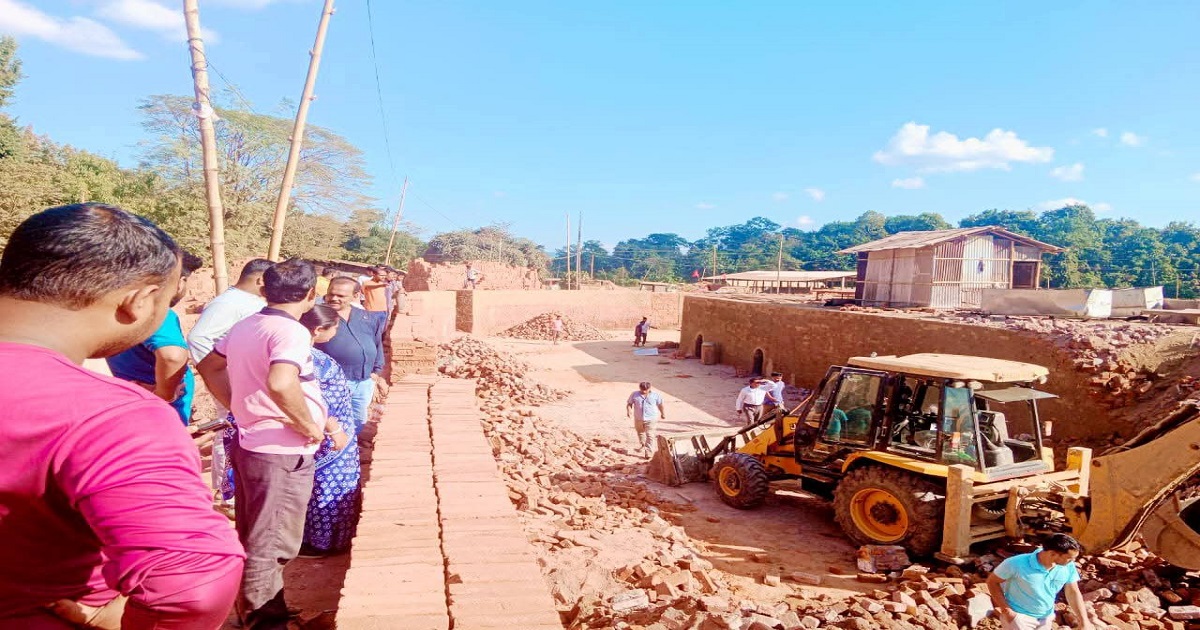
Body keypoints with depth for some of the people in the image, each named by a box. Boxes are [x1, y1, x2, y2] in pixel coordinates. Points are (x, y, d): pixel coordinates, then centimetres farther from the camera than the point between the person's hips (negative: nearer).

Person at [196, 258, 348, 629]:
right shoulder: (291, 332, -21)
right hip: (282, 454, -9)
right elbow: (280, 383, -39)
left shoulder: (243, 326, 6)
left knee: (252, 540, 22)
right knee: (270, 547, 4)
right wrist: (312, 427, -25)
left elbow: (209, 366, 19)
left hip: (248, 443, 9)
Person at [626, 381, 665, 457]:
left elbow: (660, 404, 10)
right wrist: (629, 410, -14)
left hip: (651, 419, -2)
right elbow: (629, 403, 4)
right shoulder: (634, 395, 0)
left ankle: (649, 453, -12)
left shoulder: (655, 395, 0)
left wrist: (663, 413, 7)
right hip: (638, 419, 2)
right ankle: (642, 446, 47)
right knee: (640, 433, 20)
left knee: (650, 436, -11)